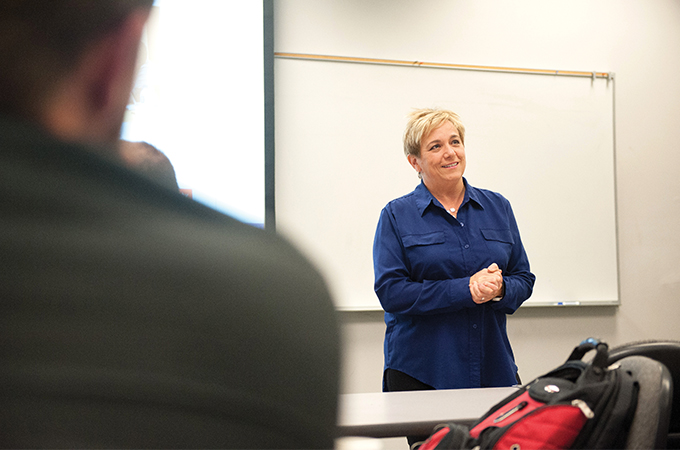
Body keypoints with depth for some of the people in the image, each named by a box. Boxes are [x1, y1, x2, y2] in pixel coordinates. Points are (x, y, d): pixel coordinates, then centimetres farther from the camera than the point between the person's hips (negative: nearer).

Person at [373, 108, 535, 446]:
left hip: (493, 366, 3)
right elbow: (391, 292, -9)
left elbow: (524, 279, 12)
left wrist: (499, 289, -12)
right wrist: (466, 289, -16)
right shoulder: (396, 216, 1)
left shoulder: (498, 207, 12)